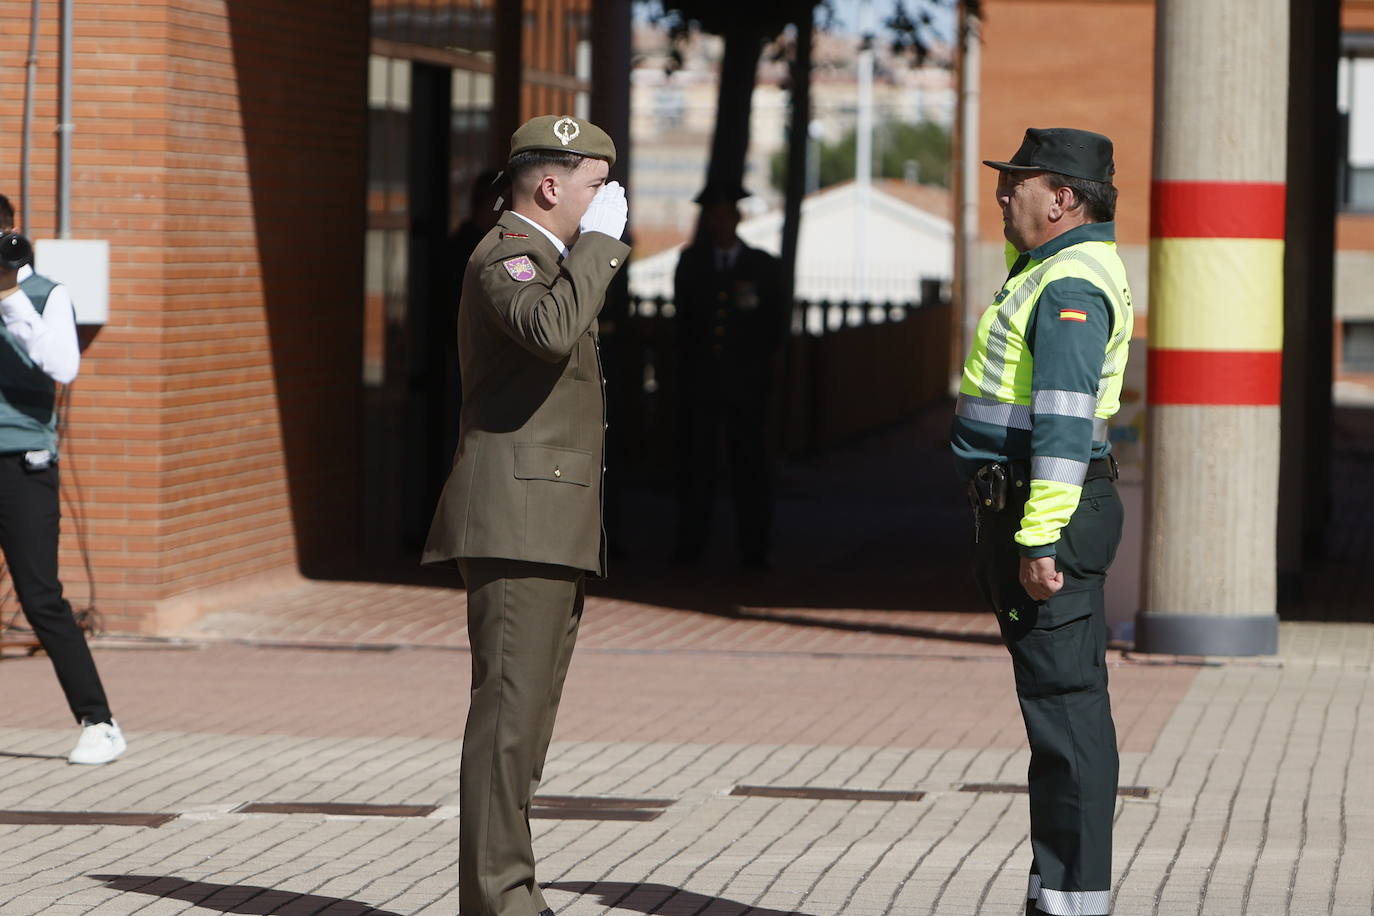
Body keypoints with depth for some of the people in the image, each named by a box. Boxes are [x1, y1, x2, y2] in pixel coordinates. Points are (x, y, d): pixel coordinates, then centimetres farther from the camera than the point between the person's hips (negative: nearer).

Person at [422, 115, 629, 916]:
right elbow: (550, 329, -31)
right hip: (517, 518, -11)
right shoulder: (506, 257, -10)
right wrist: (599, 240, -21)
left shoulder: (549, 261, 23)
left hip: (553, 528, 11)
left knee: (529, 713, 9)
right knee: (510, 707, -13)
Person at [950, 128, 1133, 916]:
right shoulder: (1065, 264, 16)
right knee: (1059, 701, 12)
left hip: (1045, 512, -11)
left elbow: (1065, 423, -24)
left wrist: (1039, 540, -27)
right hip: (1016, 507, 11)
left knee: (1065, 701, -9)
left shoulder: (1071, 288, -16)